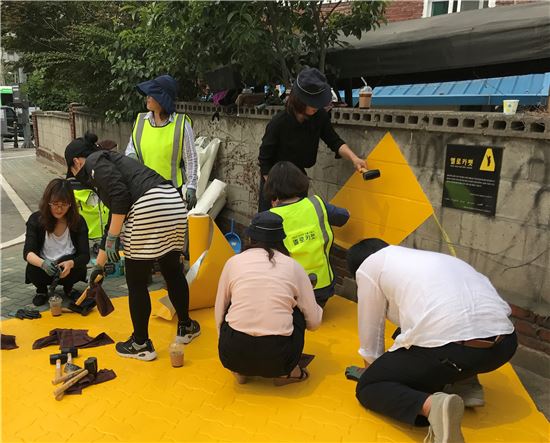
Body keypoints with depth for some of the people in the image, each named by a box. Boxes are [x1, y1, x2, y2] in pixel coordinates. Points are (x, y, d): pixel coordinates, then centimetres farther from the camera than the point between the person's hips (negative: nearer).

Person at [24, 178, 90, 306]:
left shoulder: (78, 221, -14)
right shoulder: (36, 219, -14)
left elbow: (85, 255, -19)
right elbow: (28, 252, -23)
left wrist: (70, 264, -43)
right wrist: (43, 263, -47)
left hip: (68, 268, 0)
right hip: (43, 269, 0)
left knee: (79, 269, -32)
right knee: (33, 271, -31)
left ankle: (68, 287, 5)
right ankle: (42, 289, 6)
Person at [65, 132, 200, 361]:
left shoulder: (94, 162, 8)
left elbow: (121, 195, -12)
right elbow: (114, 220, 36)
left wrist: (112, 239, -5)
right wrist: (99, 266, 43)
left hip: (149, 210, -9)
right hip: (174, 204, 9)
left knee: (136, 283, 8)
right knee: (173, 271, 25)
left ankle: (141, 345, 22)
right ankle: (185, 327, 40)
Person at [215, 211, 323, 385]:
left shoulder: (234, 262, 7)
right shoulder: (293, 266, 5)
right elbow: (314, 322, 9)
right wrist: (318, 310, 33)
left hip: (232, 354, 1)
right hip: (277, 358, -1)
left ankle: (241, 369, 18)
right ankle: (286, 371, 16)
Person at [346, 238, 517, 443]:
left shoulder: (368, 266, 14)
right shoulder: (431, 257, 32)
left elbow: (370, 331, 19)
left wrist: (373, 367, 39)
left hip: (447, 349, -7)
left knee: (367, 388, 14)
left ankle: (432, 405, -13)